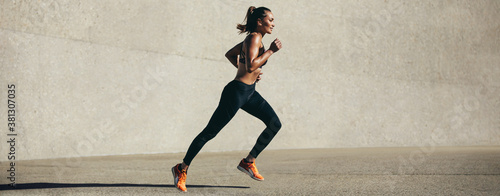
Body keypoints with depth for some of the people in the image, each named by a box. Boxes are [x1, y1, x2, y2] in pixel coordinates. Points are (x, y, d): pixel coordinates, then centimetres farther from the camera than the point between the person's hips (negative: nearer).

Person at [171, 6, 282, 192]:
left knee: (275, 124, -1)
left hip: (249, 92, 10)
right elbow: (251, 66, -30)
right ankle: (182, 169, 10)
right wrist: (271, 51, -23)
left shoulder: (253, 38, 12)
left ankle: (249, 162, 7)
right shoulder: (254, 38, -16)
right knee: (209, 133, -2)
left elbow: (229, 54, 24)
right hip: (236, 92, -10)